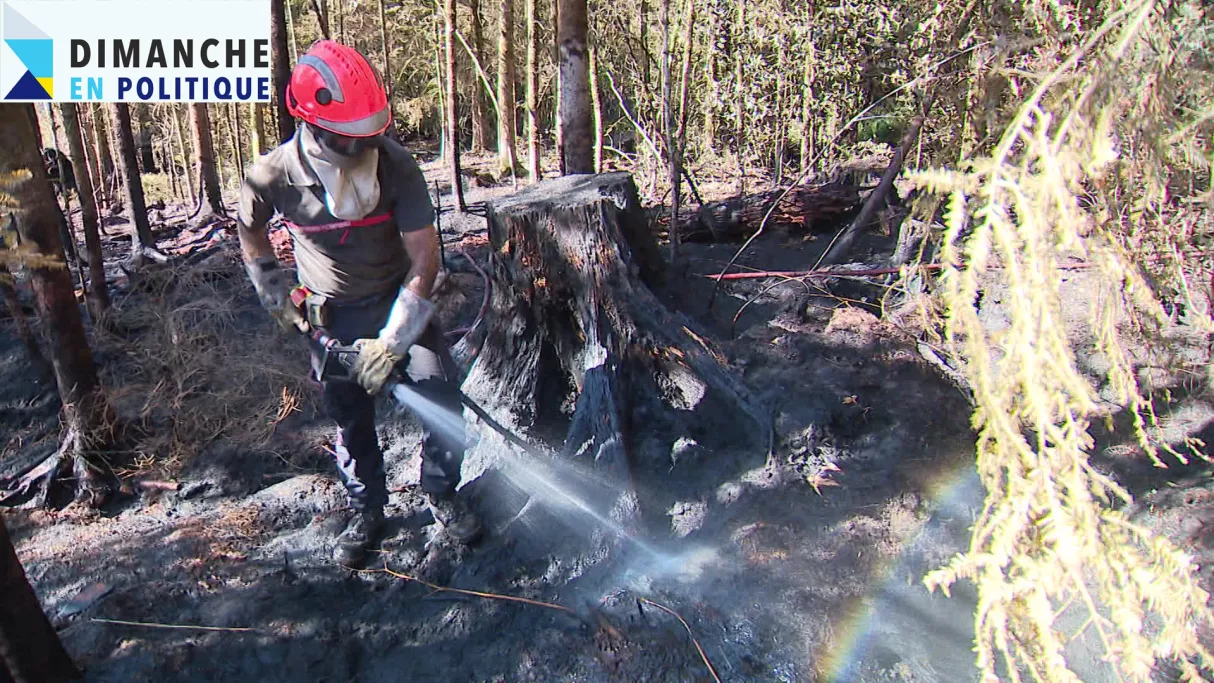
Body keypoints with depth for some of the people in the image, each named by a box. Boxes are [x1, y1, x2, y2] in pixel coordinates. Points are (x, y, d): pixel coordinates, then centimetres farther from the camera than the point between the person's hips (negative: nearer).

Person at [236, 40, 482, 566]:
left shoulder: (396, 166, -23)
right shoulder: (273, 176, -18)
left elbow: (425, 257, -23)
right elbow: (250, 230, 6)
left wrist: (393, 340, -26)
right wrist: (276, 295, 5)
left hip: (399, 300, -1)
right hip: (331, 316, 1)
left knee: (440, 395, -10)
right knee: (350, 420, 9)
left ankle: (442, 494, 13)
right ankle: (366, 513, 30)